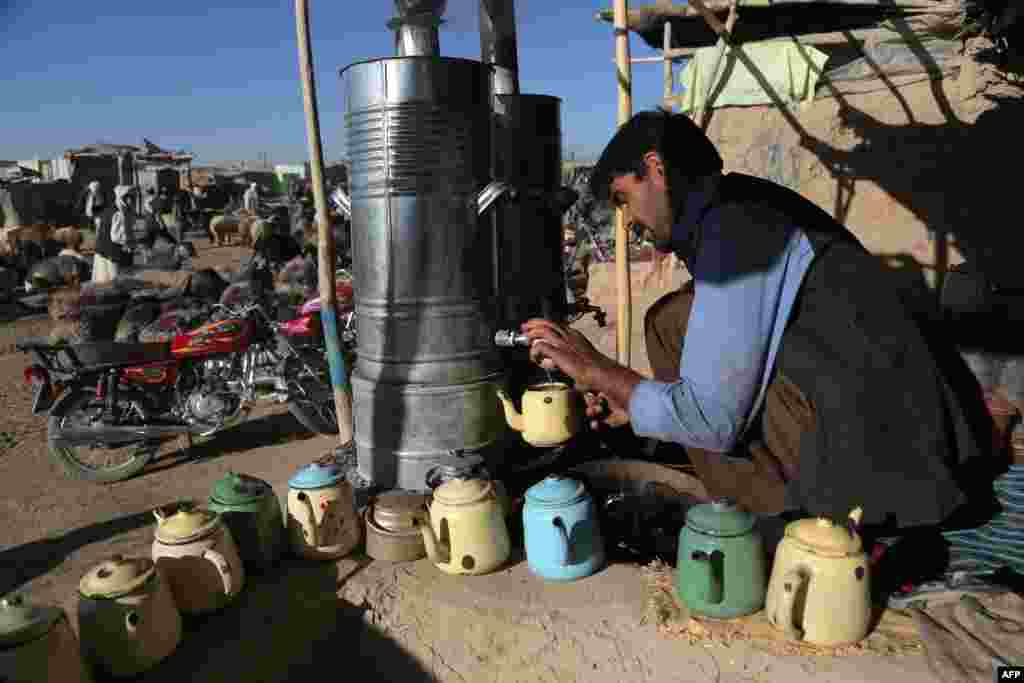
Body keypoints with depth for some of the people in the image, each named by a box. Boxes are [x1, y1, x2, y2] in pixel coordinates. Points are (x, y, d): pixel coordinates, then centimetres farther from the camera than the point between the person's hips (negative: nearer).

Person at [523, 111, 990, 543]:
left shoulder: (733, 225, -14)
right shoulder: (750, 213, 15)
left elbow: (711, 418, -16)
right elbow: (730, 392, 19)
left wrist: (596, 370, -5)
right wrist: (633, 402, 18)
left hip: (870, 465, -10)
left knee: (673, 321, -8)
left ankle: (772, 525, 0)